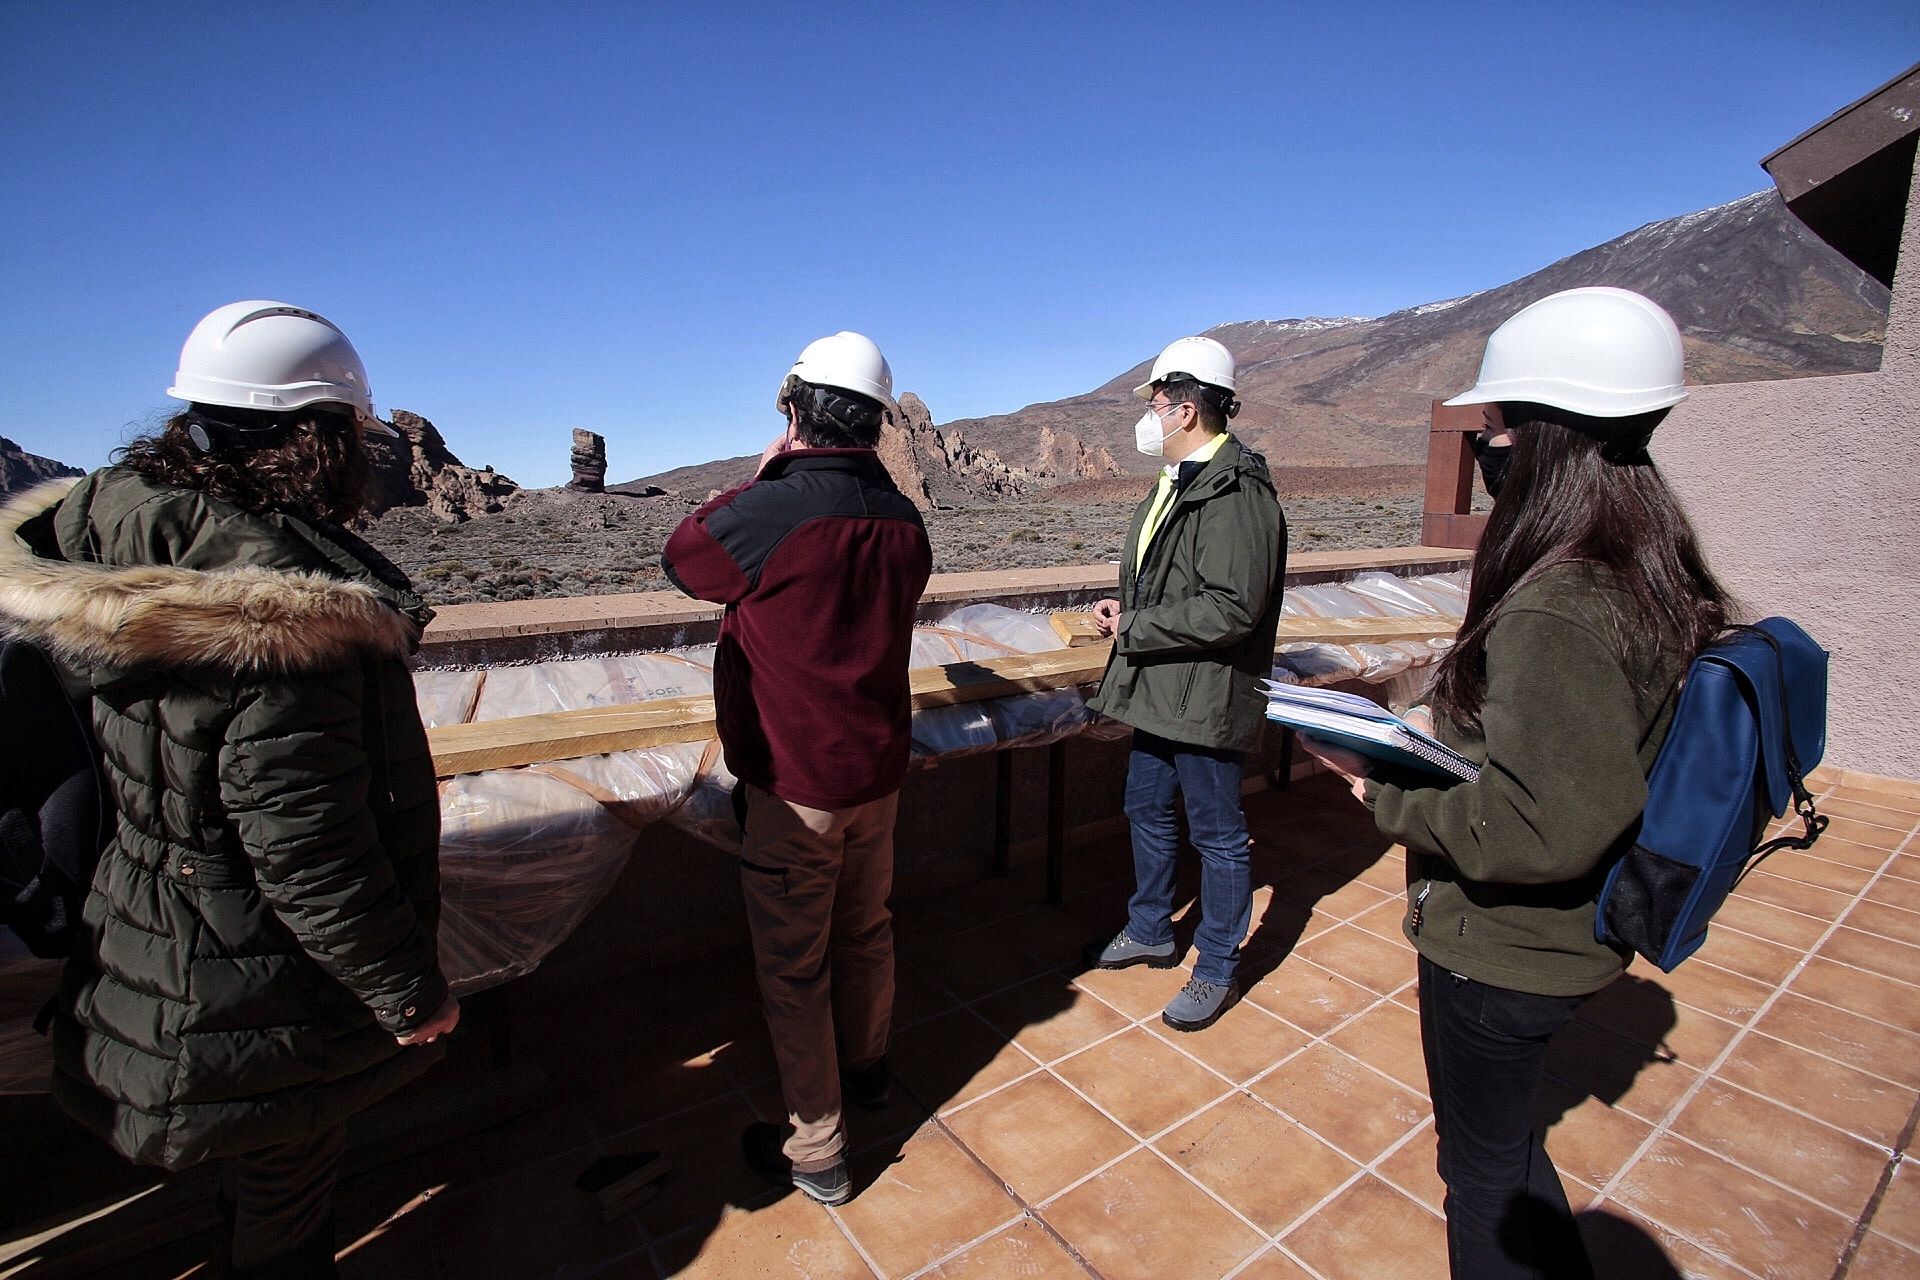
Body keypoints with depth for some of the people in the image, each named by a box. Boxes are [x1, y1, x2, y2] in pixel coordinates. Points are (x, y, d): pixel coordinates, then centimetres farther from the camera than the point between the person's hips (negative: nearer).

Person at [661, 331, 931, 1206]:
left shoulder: (766, 513, -23)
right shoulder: (902, 520, -3)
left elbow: (680, 558, -2)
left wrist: (760, 478, 5)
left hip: (791, 784, -6)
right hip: (878, 770, 7)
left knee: (793, 966, 10)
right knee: (865, 929, 24)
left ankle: (815, 1152, 26)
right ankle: (865, 1067, 48)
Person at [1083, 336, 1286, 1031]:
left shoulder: (1236, 491, -20)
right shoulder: (1177, 479, 12)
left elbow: (1231, 609, -27)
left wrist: (1134, 628, -18)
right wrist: (1125, 607, 4)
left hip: (1206, 696, -10)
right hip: (1158, 688, 10)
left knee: (1216, 835, 8)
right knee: (1147, 811, 21)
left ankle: (1217, 968, 28)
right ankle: (1150, 932, 41)